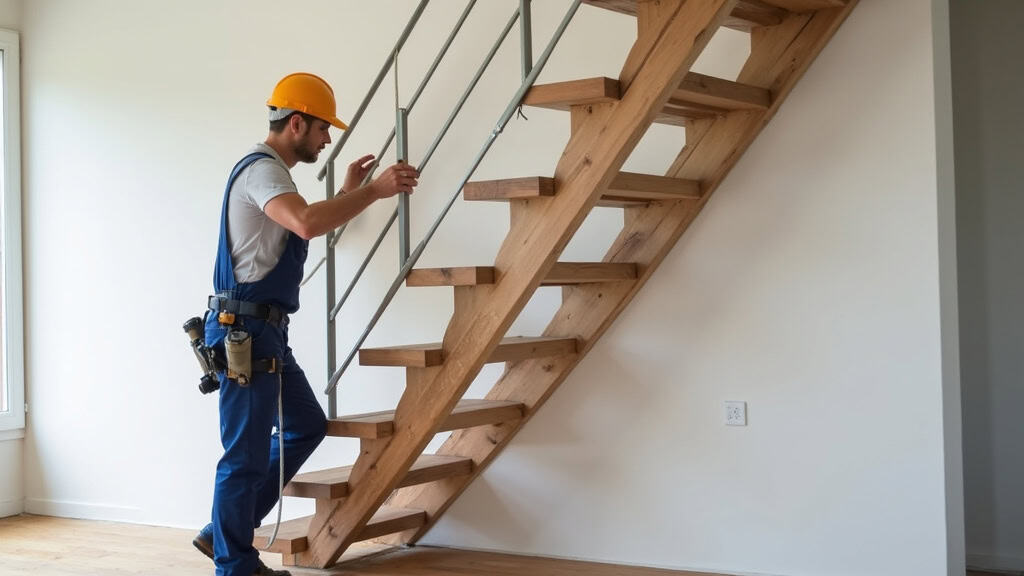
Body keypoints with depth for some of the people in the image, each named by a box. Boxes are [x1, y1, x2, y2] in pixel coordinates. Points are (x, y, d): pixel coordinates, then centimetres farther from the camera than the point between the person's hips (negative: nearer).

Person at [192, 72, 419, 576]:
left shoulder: (270, 171, 18)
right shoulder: (261, 169, -15)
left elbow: (301, 231, 30)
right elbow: (308, 224, -34)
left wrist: (348, 192, 23)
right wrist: (374, 191, -25)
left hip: (265, 331, 11)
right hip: (246, 331, -11)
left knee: (307, 426, 18)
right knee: (247, 454, -4)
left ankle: (223, 533, 22)